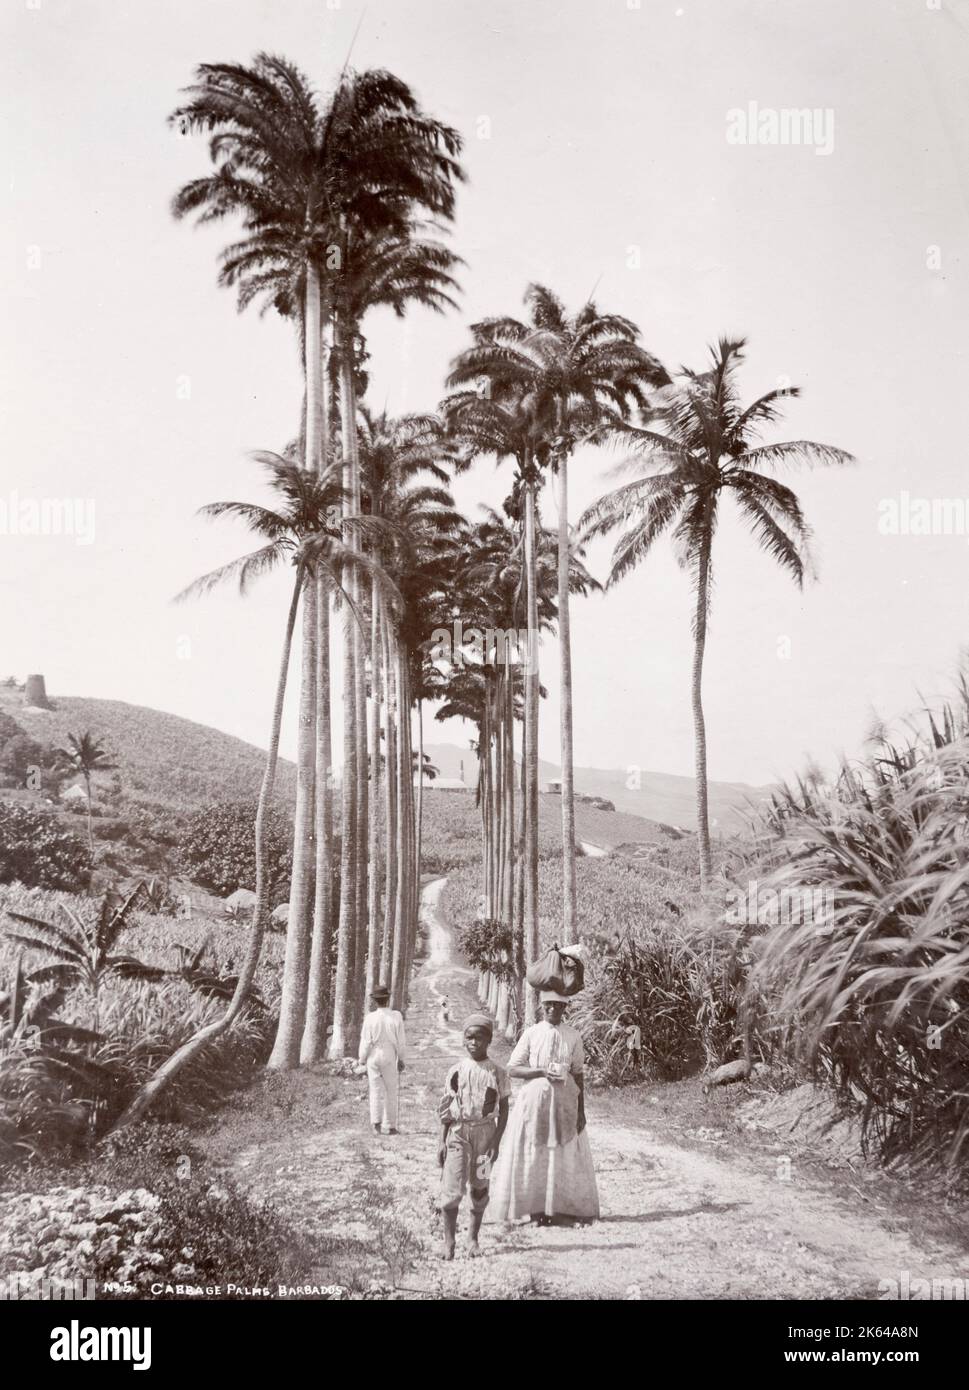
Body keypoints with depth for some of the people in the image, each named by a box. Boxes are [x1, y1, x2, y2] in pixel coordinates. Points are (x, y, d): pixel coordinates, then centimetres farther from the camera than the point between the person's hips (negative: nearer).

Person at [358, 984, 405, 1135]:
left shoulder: (370, 1018, -9)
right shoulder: (396, 1017, -8)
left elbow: (365, 1042, -4)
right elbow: (401, 1041, -3)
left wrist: (362, 1060, 7)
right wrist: (401, 1058, 8)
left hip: (373, 1056, 1)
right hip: (390, 1056, -1)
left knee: (376, 1090, 9)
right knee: (391, 1091, 9)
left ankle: (376, 1124, -2)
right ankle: (391, 1126, 12)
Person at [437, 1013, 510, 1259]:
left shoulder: (497, 1072, -1)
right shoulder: (456, 1071, 1)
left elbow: (504, 1109, 2)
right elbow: (446, 1109, 5)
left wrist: (496, 1140, -6)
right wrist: (442, 1141, 2)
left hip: (485, 1132, 0)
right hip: (458, 1132, 0)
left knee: (479, 1187, 7)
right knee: (452, 1188, -7)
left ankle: (473, 1238, 23)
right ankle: (449, 1241, 5)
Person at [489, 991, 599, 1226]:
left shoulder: (573, 1037, 2)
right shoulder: (531, 1034, -2)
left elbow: (578, 1074, 5)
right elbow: (512, 1068, -3)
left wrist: (581, 1110, 2)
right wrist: (542, 1071, -16)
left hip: (564, 1103, 1)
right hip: (534, 1100, -1)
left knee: (564, 1157, 3)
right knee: (532, 1156, 1)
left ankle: (557, 1209, 12)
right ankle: (535, 1209, 9)